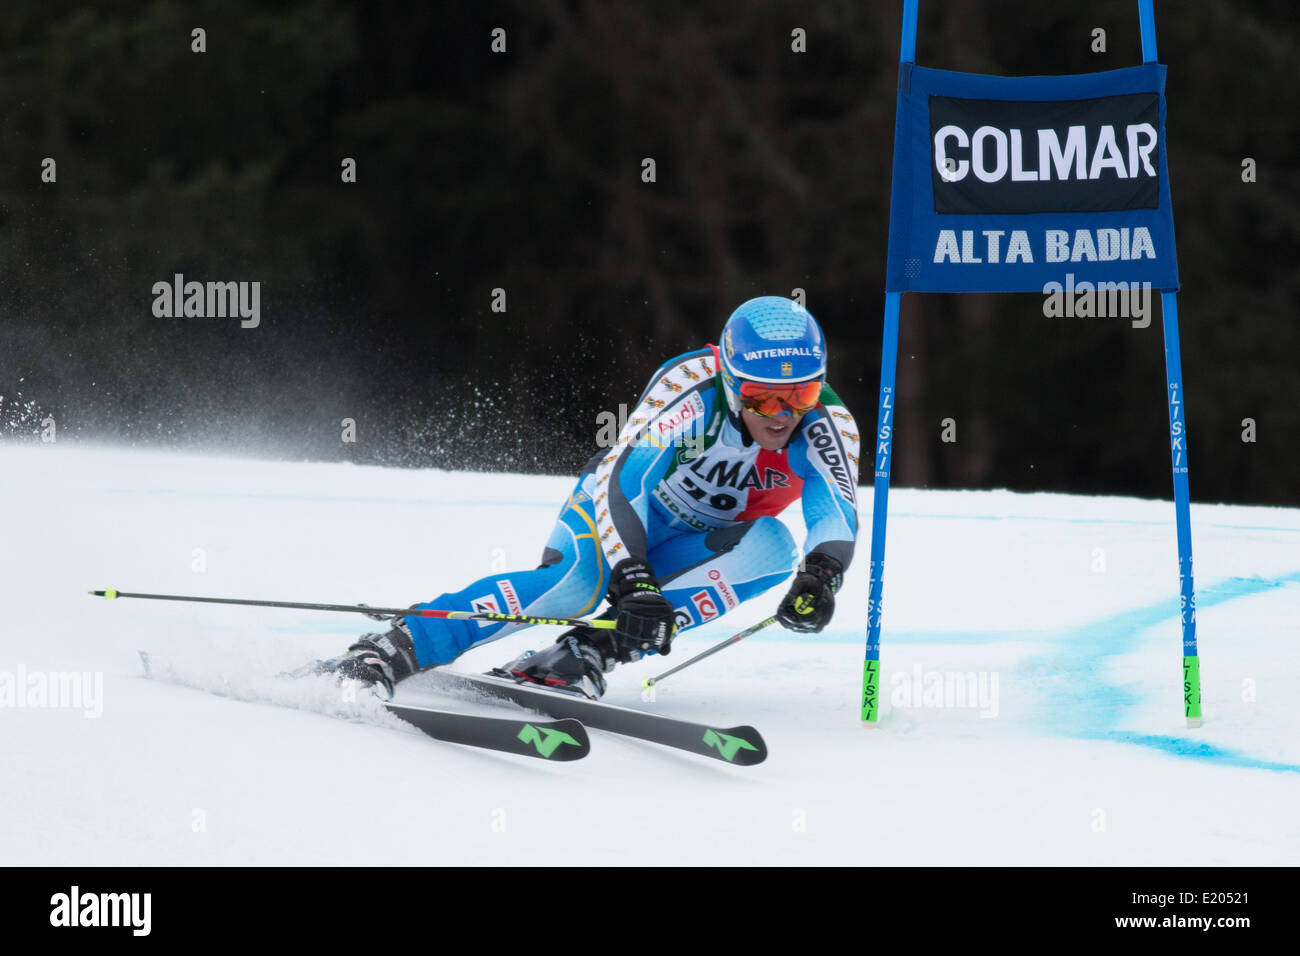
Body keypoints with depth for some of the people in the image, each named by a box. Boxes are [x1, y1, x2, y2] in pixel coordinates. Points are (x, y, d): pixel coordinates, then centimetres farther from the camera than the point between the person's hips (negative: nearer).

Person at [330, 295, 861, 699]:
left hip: (694, 548, 4)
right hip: (624, 507, -4)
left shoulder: (826, 422, -22)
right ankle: (391, 650, -33)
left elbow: (837, 514, -32)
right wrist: (634, 585, -50)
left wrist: (819, 579, -54)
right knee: (574, 581, -35)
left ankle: (590, 652, -32)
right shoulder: (689, 386, -30)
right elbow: (621, 482, -36)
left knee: (770, 546, -29)